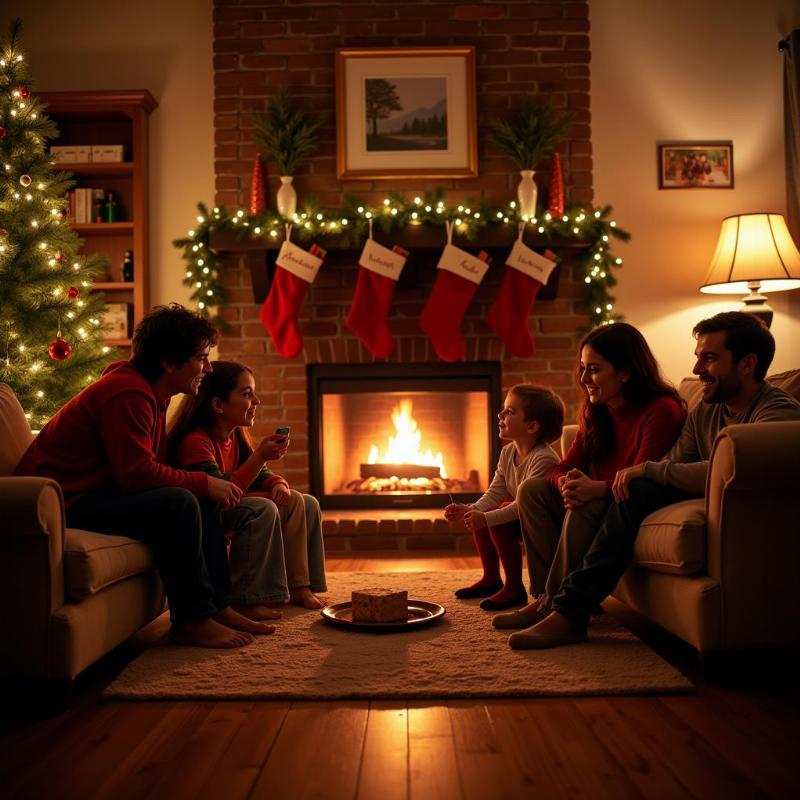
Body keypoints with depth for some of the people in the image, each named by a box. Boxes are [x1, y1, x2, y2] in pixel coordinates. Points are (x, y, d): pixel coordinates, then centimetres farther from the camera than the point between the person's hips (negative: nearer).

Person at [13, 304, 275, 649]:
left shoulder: (151, 393, 11)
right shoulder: (127, 393, -21)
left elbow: (154, 468, 11)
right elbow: (137, 474, -28)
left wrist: (209, 486, -4)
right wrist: (205, 483, -19)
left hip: (97, 490, 11)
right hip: (64, 502, -10)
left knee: (205, 501, 3)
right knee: (179, 503, -27)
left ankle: (217, 605, 7)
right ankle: (191, 621, -15)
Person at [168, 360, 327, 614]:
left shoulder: (237, 435, 4)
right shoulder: (195, 441, -25)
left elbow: (260, 476, 11)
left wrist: (279, 485, -13)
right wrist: (260, 456, -37)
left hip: (229, 506, 10)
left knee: (304, 504, 2)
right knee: (262, 509, -33)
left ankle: (298, 586, 0)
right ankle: (245, 601, -27)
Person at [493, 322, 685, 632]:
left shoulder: (661, 411, -19)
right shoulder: (594, 410, 5)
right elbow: (565, 467, 1)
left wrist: (596, 489, -42)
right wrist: (567, 484, -24)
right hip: (602, 501, 8)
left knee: (585, 510, -34)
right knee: (531, 489, -5)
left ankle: (553, 604, -19)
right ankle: (545, 593, -12)